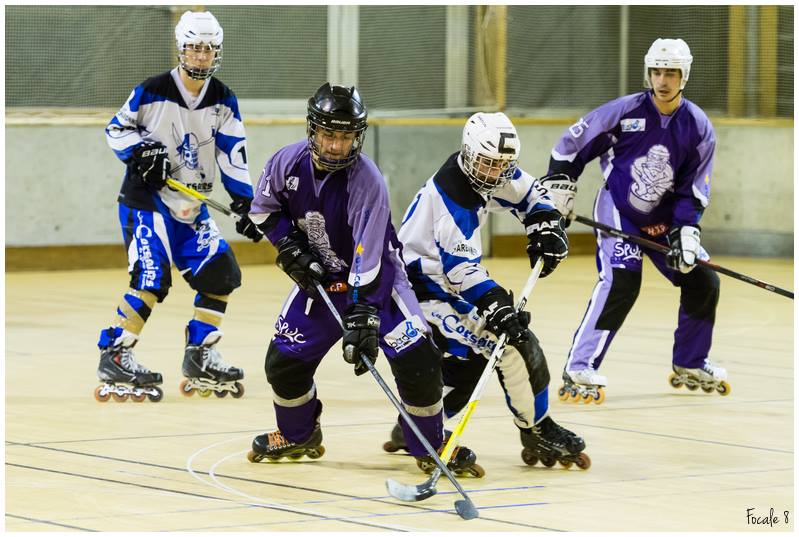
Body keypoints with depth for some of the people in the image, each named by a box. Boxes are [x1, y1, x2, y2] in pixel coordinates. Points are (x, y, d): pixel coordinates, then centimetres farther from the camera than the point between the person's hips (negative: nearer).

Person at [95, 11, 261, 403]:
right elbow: (116, 129, -2)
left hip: (192, 206, 6)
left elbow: (233, 152, 1)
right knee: (152, 277, -20)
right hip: (145, 198, -6)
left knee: (221, 272, -1)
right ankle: (113, 357, -12)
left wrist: (243, 203, -6)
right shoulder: (152, 92, -11)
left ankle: (199, 359, 11)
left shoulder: (223, 101, 3)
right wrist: (142, 149, -20)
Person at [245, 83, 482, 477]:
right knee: (284, 360, 2)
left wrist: (364, 317, -36)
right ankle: (299, 436, 30)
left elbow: (368, 260, -32)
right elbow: (263, 208, 6)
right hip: (317, 277, 4)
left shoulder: (368, 182, -28)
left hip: (376, 277, -4)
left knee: (417, 361, -18)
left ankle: (430, 446, 2)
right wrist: (291, 248, -7)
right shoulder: (289, 162, -14)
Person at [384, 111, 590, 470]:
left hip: (448, 282, 11)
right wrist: (495, 305, -40)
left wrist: (545, 226, -2)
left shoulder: (486, 171, 0)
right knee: (507, 339, -18)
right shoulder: (452, 199, -28)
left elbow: (527, 193, 15)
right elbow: (461, 270, -33)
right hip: (425, 288, -11)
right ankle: (537, 432, -9)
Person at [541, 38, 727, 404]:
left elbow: (693, 191, -3)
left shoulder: (699, 127, -6)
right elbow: (572, 145, -5)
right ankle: (578, 371, -25)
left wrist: (686, 232, -14)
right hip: (618, 210, -5)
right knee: (620, 282, -25)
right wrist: (557, 189, -6)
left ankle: (690, 366, 26)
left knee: (703, 282, 5)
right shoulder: (623, 112, -16)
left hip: (664, 219, 5)